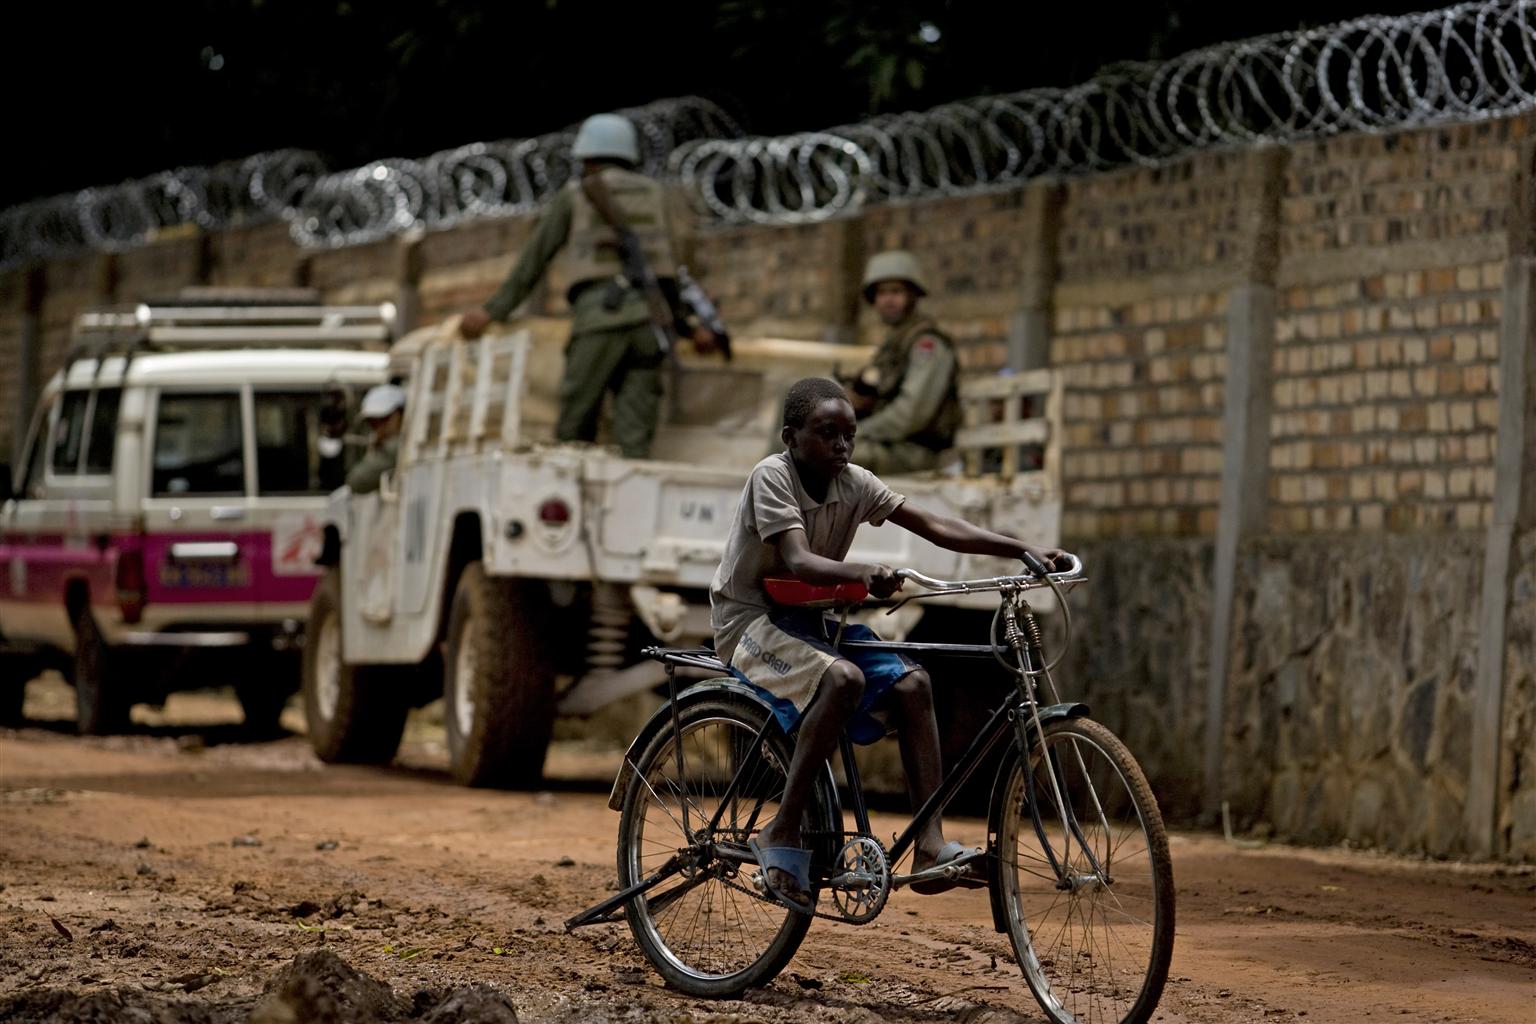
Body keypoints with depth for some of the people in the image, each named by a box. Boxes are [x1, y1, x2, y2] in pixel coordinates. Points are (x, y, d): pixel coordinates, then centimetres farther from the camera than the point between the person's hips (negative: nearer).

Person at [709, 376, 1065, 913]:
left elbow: (934, 525, -4)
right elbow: (798, 561, -31)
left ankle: (930, 848, -14)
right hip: (751, 621, -7)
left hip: (809, 618, 7)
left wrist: (1023, 550, -14)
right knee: (842, 677, -34)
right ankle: (782, 833, -27)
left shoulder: (854, 484, 0)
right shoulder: (772, 476, -18)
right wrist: (863, 573, -51)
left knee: (911, 683, -12)